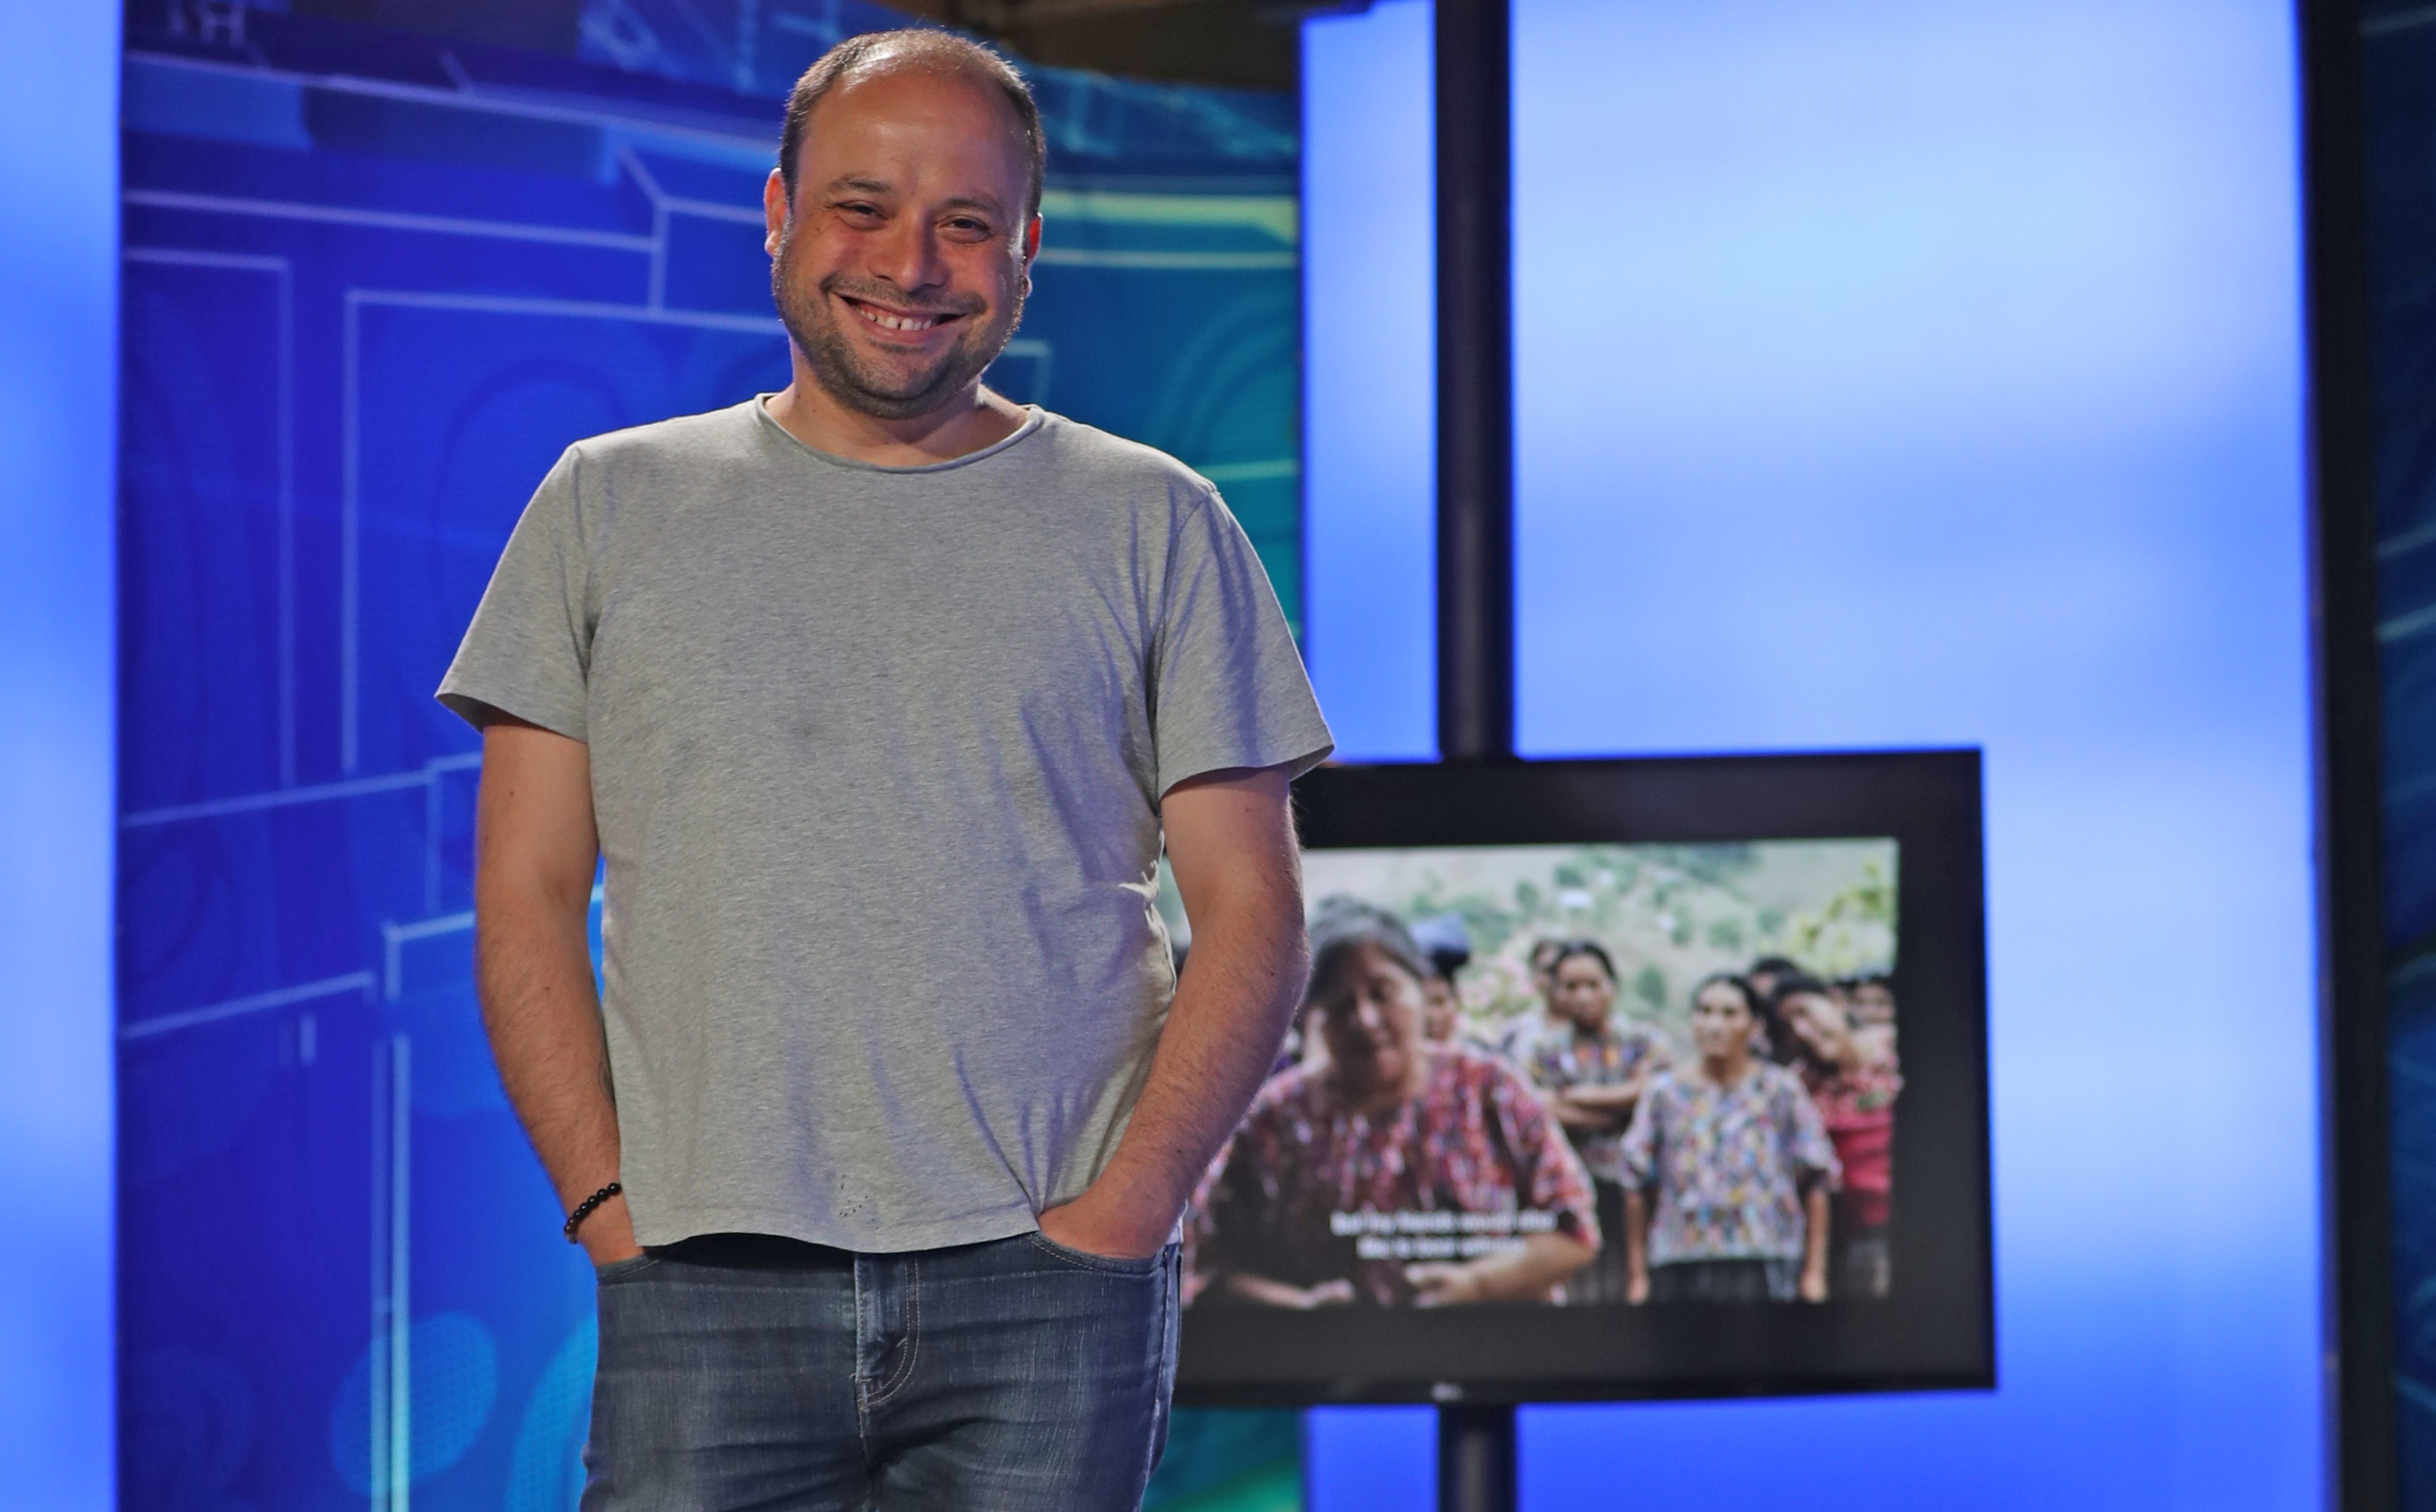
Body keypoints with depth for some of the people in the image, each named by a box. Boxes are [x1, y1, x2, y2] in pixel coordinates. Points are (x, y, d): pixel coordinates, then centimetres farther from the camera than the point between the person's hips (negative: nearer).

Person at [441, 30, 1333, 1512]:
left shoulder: (1153, 526, 10)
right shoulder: (609, 508, 12)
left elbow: (1252, 914, 6)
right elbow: (527, 900, 9)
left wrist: (1121, 1213, -7)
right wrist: (607, 1201, -4)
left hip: (1045, 1288, 0)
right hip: (704, 1286, 1)